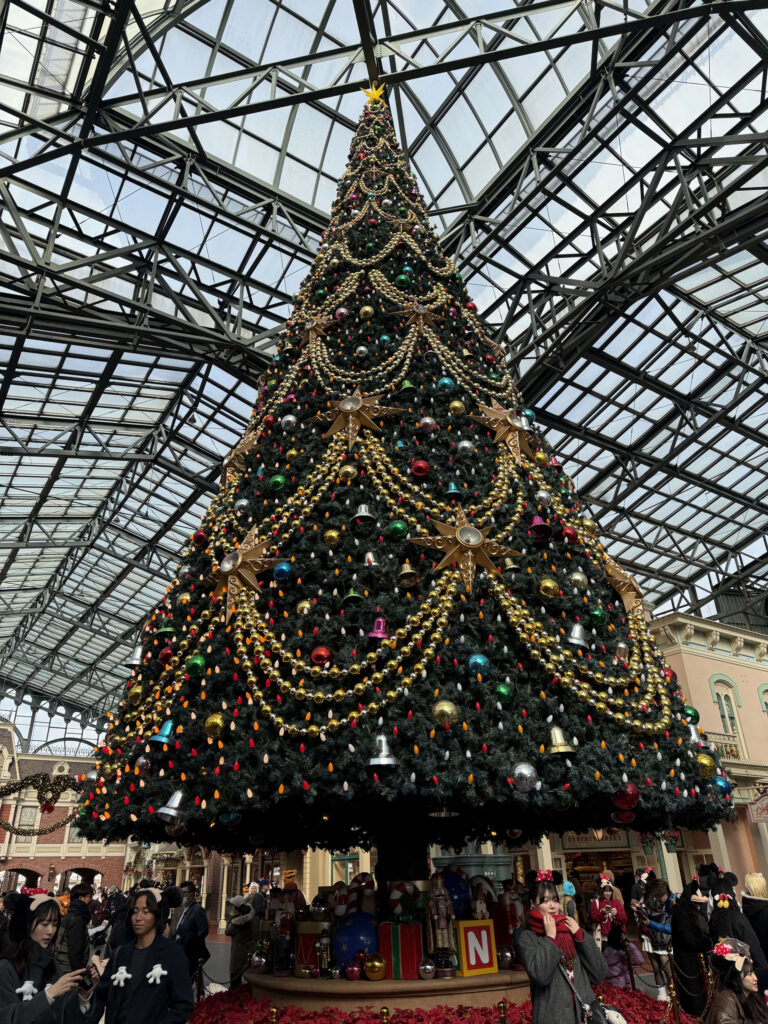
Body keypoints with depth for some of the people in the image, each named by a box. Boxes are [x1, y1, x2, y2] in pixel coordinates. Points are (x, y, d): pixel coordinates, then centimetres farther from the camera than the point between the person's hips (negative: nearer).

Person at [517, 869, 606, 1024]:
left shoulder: (571, 928, 6)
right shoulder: (527, 937, -6)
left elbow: (599, 975, 1)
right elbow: (540, 976, -22)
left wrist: (580, 935, -7)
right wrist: (550, 938, -14)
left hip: (587, 1012, 4)